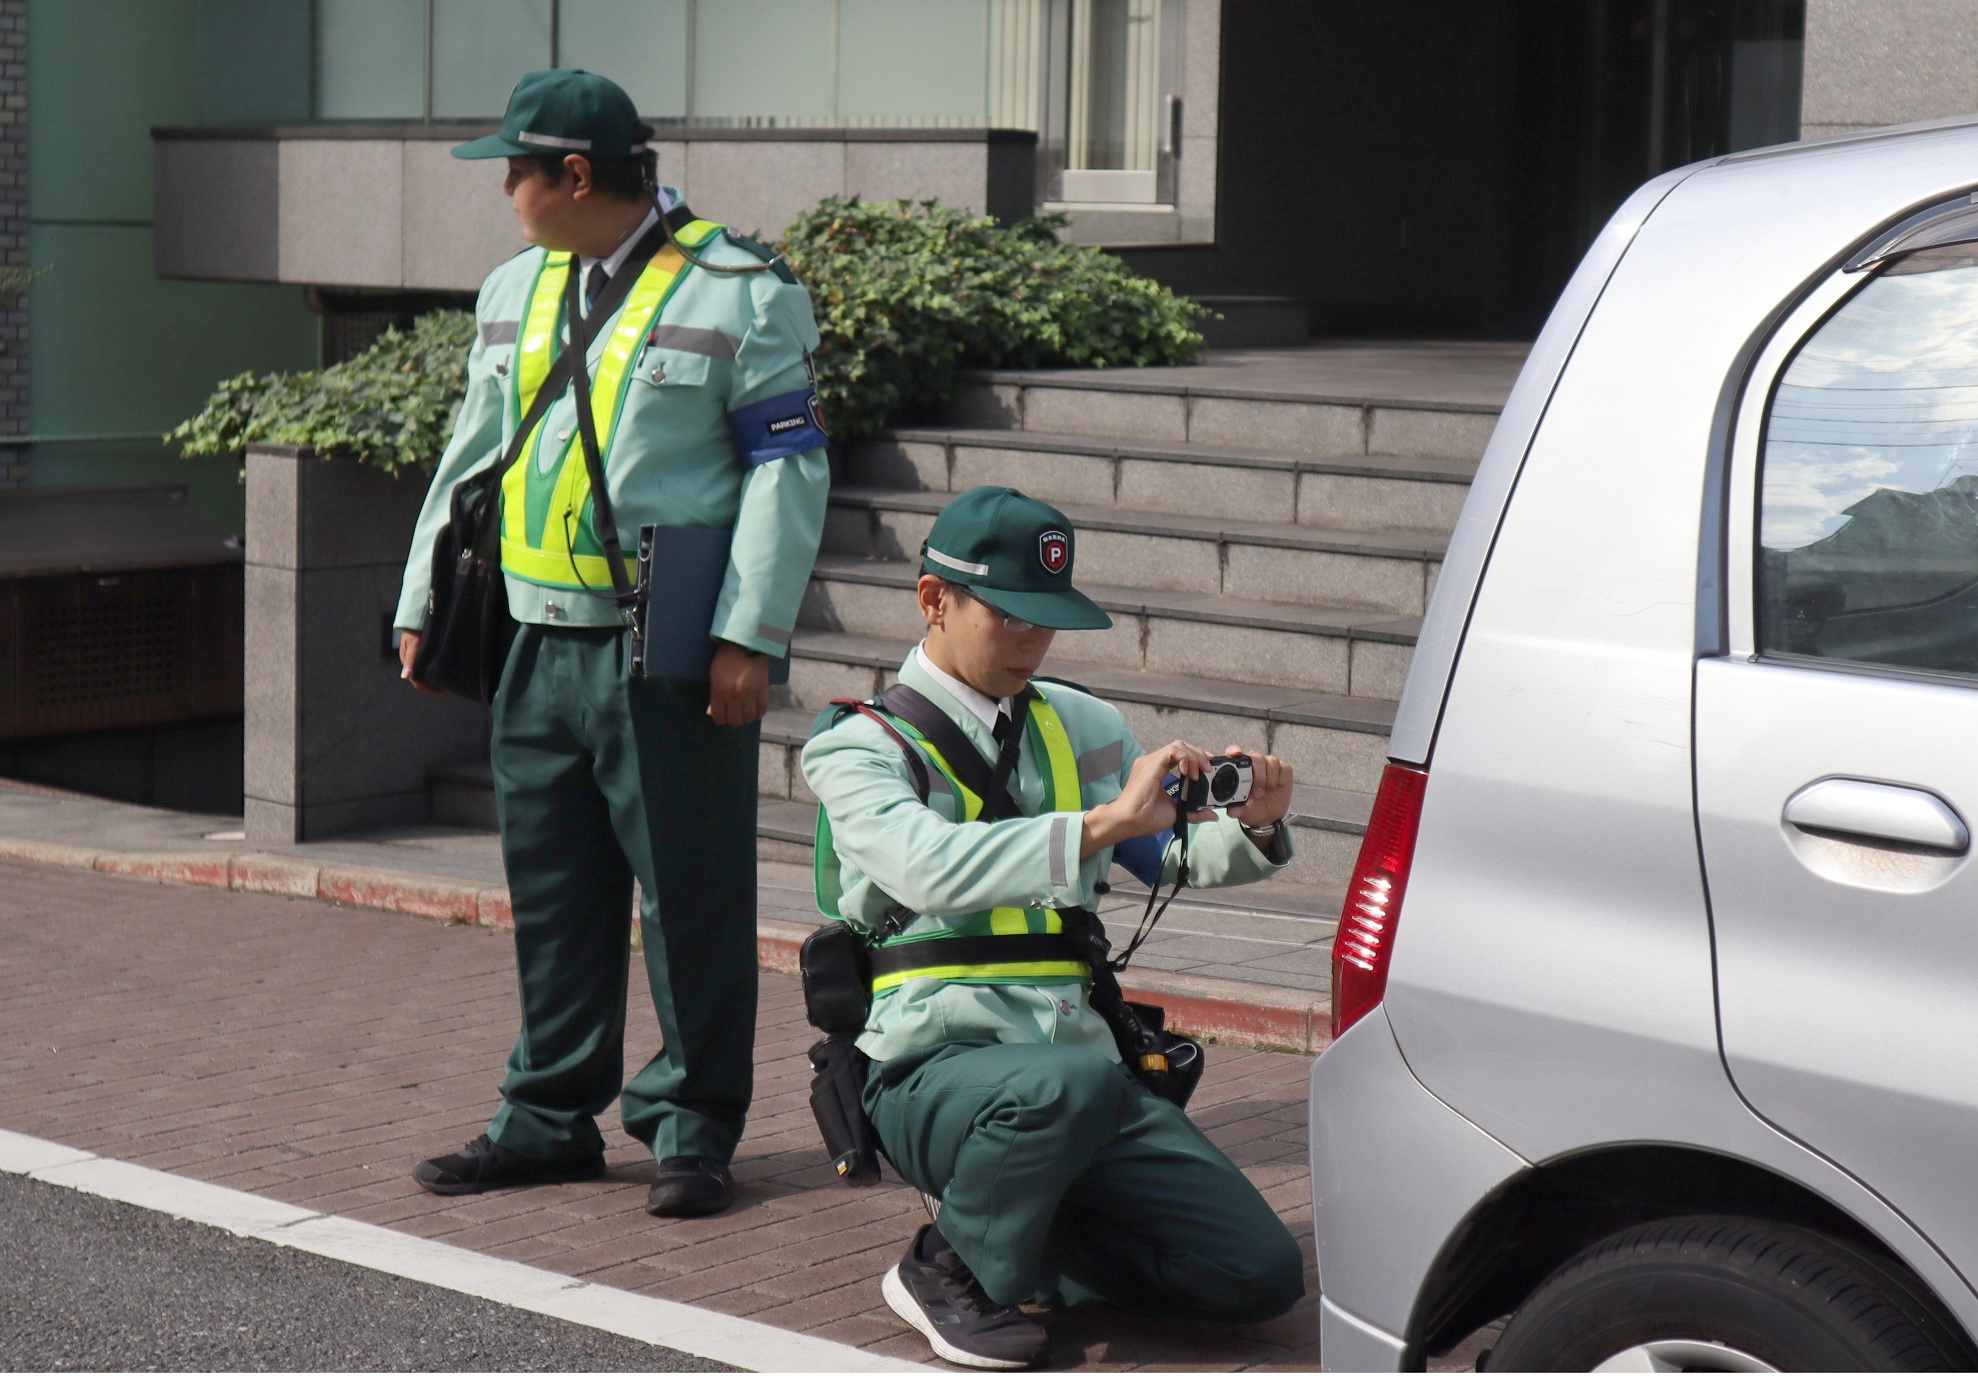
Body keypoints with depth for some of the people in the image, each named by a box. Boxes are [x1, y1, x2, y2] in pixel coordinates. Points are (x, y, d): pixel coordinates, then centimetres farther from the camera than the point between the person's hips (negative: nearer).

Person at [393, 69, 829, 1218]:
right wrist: (423, 605, 17)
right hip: (541, 646, 7)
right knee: (552, 891, 12)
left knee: (691, 894, -1)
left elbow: (788, 469, -9)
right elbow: (474, 454, 22)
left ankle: (693, 1127, 10)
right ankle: (551, 1118, 22)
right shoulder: (516, 290, 15)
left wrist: (749, 638, -15)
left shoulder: (740, 293, -6)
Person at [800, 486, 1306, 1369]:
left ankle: (1012, 1235, 15)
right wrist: (1105, 821, -30)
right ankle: (949, 1267, -8)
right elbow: (929, 865, -21)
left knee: (1259, 1273, -9)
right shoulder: (859, 747, -1)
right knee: (1072, 1084, -40)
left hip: (1080, 1058, 6)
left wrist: (1250, 826, -10)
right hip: (931, 1067, -5)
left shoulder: (1081, 727, 18)